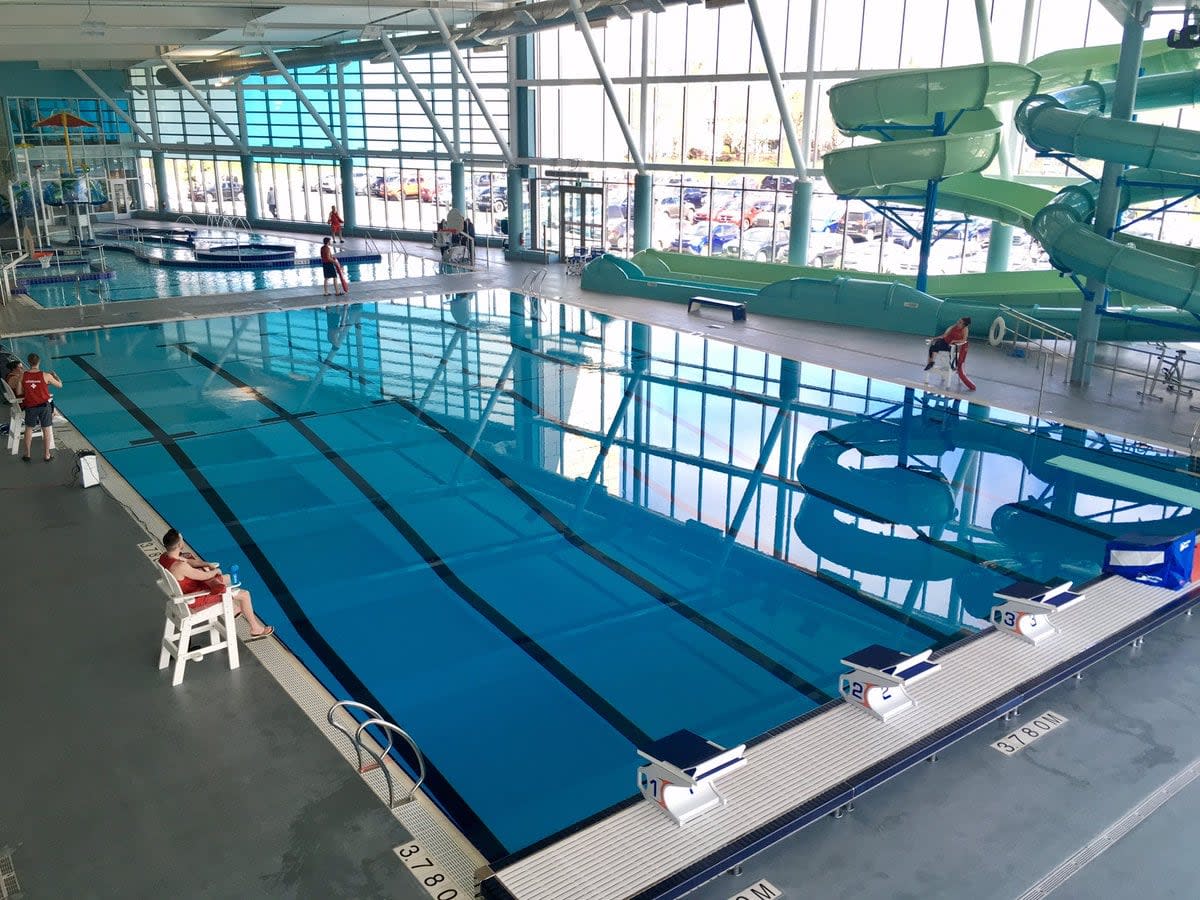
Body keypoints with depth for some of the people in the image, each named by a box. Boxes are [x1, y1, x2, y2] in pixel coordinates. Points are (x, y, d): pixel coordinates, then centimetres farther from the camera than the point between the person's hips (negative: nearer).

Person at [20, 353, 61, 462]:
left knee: (29, 429, 18)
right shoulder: (46, 376, -13)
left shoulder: (23, 375, -8)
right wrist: (55, 375, 17)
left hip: (30, 407, 2)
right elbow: (60, 385, 0)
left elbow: (20, 392, -1)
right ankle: (47, 455, 18)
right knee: (47, 429, 11)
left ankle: (27, 454, 27)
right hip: (44, 406, -2)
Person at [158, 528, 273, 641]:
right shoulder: (180, 567, -38)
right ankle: (255, 629, 18)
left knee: (228, 578, 28)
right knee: (244, 594, -2)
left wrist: (208, 564, -1)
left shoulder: (164, 557, -10)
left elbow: (187, 561, 8)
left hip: (185, 592, 9)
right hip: (195, 599, -9)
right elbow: (204, 576, -25)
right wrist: (216, 571, -4)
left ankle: (236, 608, 53)